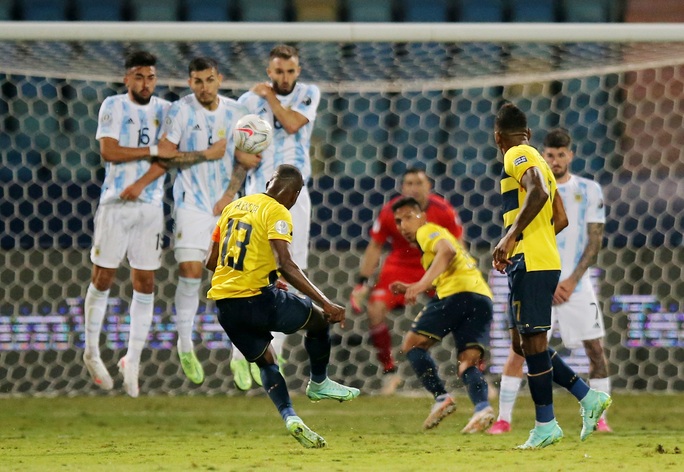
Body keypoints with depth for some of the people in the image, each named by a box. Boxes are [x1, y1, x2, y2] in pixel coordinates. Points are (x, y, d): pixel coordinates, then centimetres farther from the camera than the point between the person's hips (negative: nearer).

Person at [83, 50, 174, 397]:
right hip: (115, 203, -2)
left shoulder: (165, 110, 7)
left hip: (150, 205, 2)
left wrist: (141, 184, -16)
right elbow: (108, 151, -11)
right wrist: (153, 151, -11)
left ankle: (132, 361, 7)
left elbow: (168, 157, -2)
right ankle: (92, 353, 14)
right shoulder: (113, 106, 0)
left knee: (145, 284, 0)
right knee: (103, 278, -2)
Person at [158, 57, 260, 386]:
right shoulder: (180, 111, -6)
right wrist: (206, 154, -13)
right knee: (190, 272, -12)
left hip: (225, 206, 3)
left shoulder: (234, 111, 5)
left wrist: (230, 194, -4)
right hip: (191, 203, -3)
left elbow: (243, 158, 8)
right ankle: (185, 347, 1)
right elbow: (164, 155, -9)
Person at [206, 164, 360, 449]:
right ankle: (319, 384, 28)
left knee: (266, 360, 19)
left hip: (224, 305, 7)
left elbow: (211, 262, 19)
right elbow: (285, 265, -20)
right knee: (319, 318, 15)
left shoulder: (233, 207, 14)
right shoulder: (277, 213, -7)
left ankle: (289, 415, 0)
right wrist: (326, 303, -20)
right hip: (255, 300, -7)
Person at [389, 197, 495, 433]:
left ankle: (441, 397, -11)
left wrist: (422, 283, -23)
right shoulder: (440, 234, 35)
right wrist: (410, 288, 31)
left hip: (458, 293, -8)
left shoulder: (427, 231, 8)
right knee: (468, 363, 2)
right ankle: (482, 407, -26)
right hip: (483, 298, 8)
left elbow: (447, 250, -15)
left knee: (413, 344, 3)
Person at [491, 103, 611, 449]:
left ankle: (546, 426, -4)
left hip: (530, 264, -10)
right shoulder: (537, 161, 23)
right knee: (525, 344, 13)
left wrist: (511, 237, -28)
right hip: (545, 261, 10)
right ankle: (589, 397, 10)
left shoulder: (517, 156, -6)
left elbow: (538, 191, -26)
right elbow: (561, 220, 25)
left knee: (532, 342, -6)